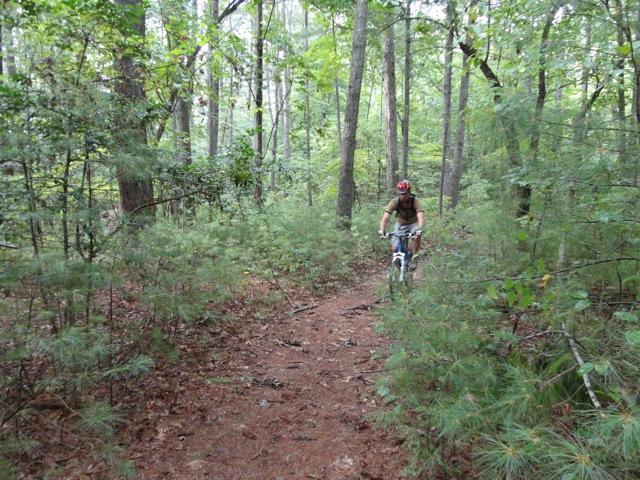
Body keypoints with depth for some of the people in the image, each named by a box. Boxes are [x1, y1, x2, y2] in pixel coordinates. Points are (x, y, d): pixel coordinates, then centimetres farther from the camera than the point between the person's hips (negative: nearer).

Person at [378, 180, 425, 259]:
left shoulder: (415, 201, -27)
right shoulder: (395, 201, -24)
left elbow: (420, 216, -40)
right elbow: (385, 217, -30)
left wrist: (419, 229, -59)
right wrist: (381, 230, -48)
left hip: (413, 224, -1)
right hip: (400, 225, 1)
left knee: (417, 235, -35)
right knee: (395, 248, -12)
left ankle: (413, 256, -14)